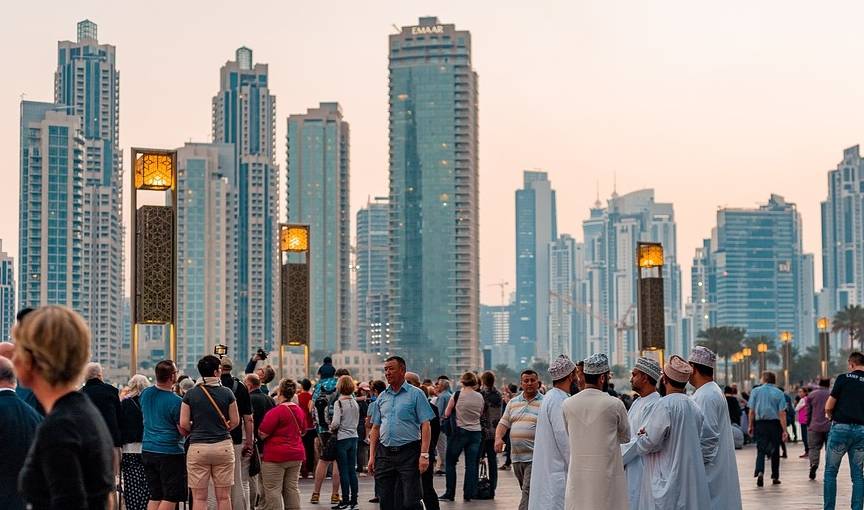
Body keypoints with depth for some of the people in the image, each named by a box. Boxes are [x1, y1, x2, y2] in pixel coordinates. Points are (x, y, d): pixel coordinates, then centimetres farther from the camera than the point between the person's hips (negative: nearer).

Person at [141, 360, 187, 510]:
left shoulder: (145, 394, 4)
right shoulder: (176, 401, -15)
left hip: (147, 451, 7)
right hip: (169, 452, -7)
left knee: (155, 496, 13)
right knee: (170, 498, -1)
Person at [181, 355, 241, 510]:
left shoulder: (190, 394, -1)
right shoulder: (227, 393, 0)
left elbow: (183, 424, -3)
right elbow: (235, 421, 3)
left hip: (197, 448, 0)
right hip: (223, 447, 0)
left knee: (199, 498, 3)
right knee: (224, 497, 6)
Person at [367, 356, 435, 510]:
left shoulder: (415, 394, -1)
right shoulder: (382, 397, 14)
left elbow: (426, 426, -6)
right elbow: (375, 428, 16)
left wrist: (424, 455, -15)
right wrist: (372, 456, 9)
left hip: (408, 453, -5)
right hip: (384, 454, 5)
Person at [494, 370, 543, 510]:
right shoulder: (513, 402, 15)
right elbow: (504, 423, 14)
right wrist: (498, 438, -5)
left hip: (534, 457, -6)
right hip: (516, 456, 6)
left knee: (528, 492, -12)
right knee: (526, 491, 13)